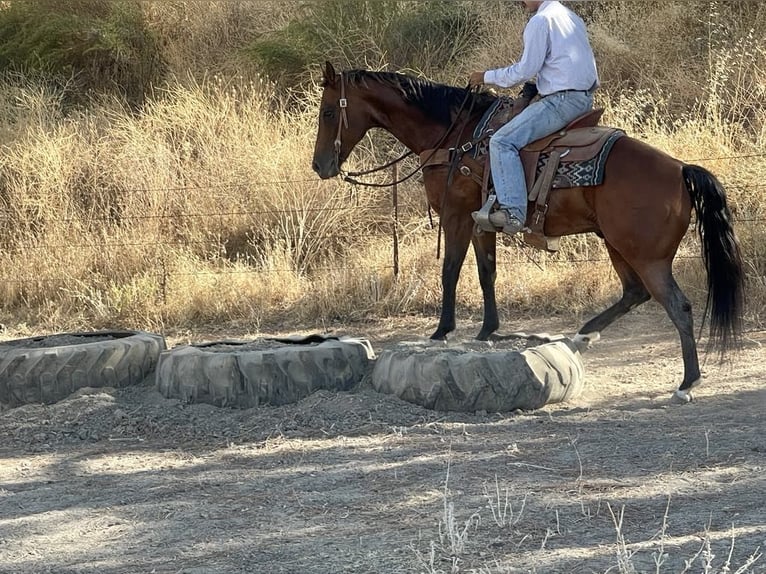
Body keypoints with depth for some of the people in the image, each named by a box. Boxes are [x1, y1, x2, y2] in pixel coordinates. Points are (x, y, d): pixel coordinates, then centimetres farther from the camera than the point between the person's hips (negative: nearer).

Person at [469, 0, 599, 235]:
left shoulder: (540, 21, -9)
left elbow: (526, 69, -11)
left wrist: (487, 77, 1)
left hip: (561, 100, -10)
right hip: (584, 99, 10)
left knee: (502, 142, -17)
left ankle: (513, 212, -29)